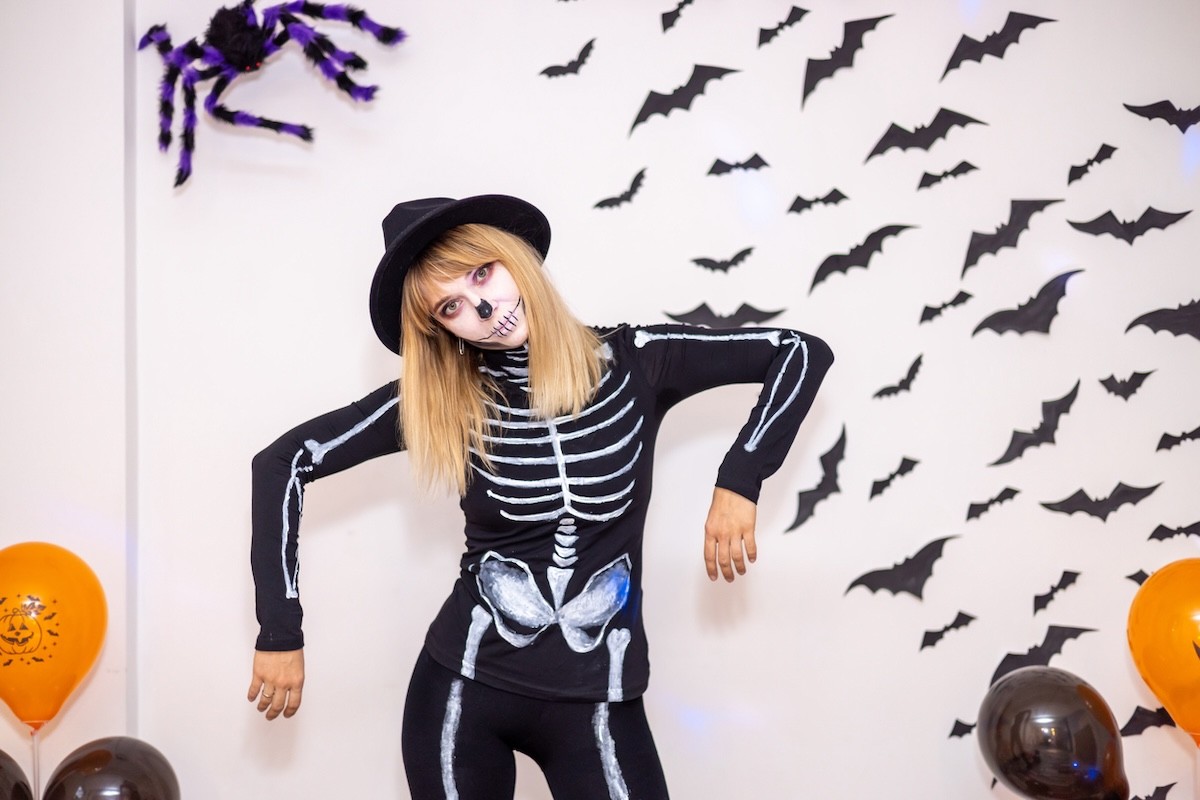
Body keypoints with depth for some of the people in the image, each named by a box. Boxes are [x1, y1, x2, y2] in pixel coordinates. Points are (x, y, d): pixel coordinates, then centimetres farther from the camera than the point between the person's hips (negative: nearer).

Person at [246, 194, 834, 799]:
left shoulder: (632, 362, -4)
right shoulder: (437, 400, -4)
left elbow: (802, 353, -1)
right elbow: (283, 462, -2)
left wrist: (737, 482, -11)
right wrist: (281, 633, -6)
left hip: (598, 697, 0)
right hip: (464, 686, 0)